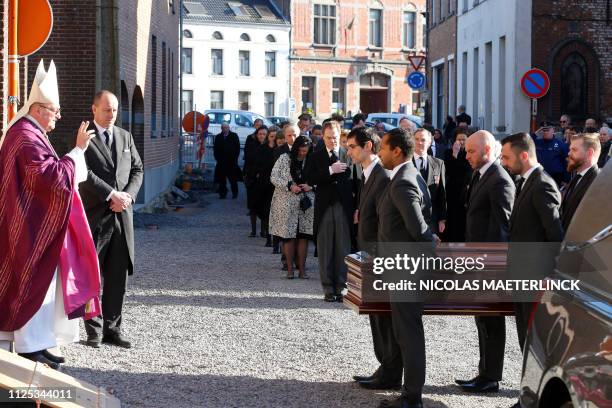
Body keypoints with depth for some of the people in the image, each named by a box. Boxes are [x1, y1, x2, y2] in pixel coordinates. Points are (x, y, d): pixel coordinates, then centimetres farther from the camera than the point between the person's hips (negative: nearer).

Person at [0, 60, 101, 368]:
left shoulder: (31, 133, 16)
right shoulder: (26, 137, -17)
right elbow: (52, 175, -25)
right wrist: (77, 150, -21)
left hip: (38, 224, 11)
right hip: (34, 228, -11)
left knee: (41, 281, 12)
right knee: (36, 282, -6)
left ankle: (36, 344, 16)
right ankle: (30, 348, -1)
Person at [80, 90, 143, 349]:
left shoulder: (125, 136, 15)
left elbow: (137, 170, 13)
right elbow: (84, 172, -13)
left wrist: (128, 196, -5)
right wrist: (112, 195, -17)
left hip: (122, 215, 5)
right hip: (94, 215, -5)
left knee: (118, 275, 6)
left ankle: (112, 327, 12)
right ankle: (94, 328, 7)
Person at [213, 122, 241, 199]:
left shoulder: (234, 136, 4)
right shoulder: (218, 137, 10)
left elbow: (237, 148, 3)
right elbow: (215, 149, 11)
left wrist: (235, 159, -5)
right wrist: (218, 159, 0)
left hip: (232, 161, -2)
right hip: (221, 162, 2)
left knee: (233, 178, 0)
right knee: (222, 179, 0)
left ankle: (235, 193, 10)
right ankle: (222, 193, 6)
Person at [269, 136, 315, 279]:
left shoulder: (311, 162, 4)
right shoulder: (284, 158, -1)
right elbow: (274, 177, -3)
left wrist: (310, 186, -10)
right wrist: (290, 186, -14)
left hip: (305, 204, 2)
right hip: (286, 203, -2)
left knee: (303, 235, 1)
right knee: (288, 235, 0)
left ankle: (302, 268, 7)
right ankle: (290, 268, 9)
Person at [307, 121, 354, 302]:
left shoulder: (348, 154, 3)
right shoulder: (317, 156, 7)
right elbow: (310, 180, -5)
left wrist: (355, 208, -9)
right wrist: (330, 170, -15)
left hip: (344, 207, -1)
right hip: (324, 207, 1)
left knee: (343, 249, 1)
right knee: (325, 250, 4)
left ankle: (342, 287, 8)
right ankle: (329, 289, 10)